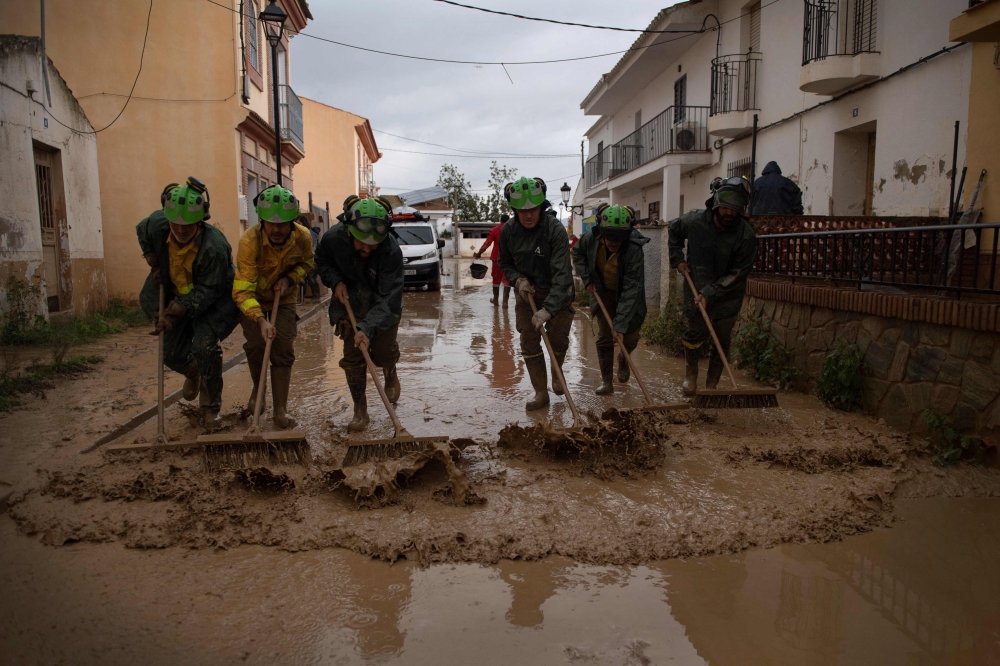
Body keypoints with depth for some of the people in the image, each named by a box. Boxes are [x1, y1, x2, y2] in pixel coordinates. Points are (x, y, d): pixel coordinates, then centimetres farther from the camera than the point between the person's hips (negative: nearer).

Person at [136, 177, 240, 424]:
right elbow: (142, 232, 10)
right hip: (178, 298, 6)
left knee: (205, 346, -23)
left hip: (213, 302, -5)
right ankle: (193, 373, 46)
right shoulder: (157, 225, -18)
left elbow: (208, 291, -29)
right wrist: (154, 264, 1)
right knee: (172, 355, 6)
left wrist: (175, 312, -33)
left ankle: (211, 409, -3)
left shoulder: (214, 246, -34)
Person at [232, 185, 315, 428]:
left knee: (283, 350, -7)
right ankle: (257, 389, 25)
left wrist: (290, 279, -18)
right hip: (253, 298, -2)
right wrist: (260, 320, -50)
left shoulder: (302, 237, -22)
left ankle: (280, 410, 1)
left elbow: (307, 263, 2)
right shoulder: (249, 240, -33)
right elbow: (242, 291, -36)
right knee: (256, 346, -7)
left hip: (284, 299, 2)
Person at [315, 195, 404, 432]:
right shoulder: (334, 238, -23)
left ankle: (390, 375, 35)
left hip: (383, 307, -2)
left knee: (383, 352, -4)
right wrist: (335, 281, -18)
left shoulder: (392, 251, -33)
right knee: (353, 357, -2)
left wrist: (368, 329, -43)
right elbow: (322, 262, 1)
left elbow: (389, 299, -33)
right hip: (349, 302, 2)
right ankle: (360, 411, 12)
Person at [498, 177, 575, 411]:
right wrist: (517, 279, -16)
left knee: (558, 340, 7)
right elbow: (505, 262, 6)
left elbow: (562, 273, -32)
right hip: (526, 292, 3)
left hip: (557, 294, -3)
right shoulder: (508, 231, -12)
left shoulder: (555, 229, -27)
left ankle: (556, 372, 40)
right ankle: (541, 393, 14)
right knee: (529, 344, 2)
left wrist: (548, 309, -39)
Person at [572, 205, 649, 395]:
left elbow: (631, 290, -36)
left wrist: (620, 325, -39)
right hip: (603, 292, 2)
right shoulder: (592, 238, -23)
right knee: (604, 337, -3)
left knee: (630, 338, 3)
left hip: (628, 296, -2)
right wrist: (587, 278, -9)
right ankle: (606, 382, 8)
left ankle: (623, 358, 38)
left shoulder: (634, 249, -35)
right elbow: (577, 252, 3)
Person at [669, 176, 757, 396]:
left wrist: (710, 293, -21)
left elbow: (738, 273, -15)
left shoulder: (746, 235, -20)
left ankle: (711, 385, 17)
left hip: (727, 294, 0)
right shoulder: (694, 220, -14)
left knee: (722, 339, 3)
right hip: (697, 287, 1)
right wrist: (677, 258, 2)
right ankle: (691, 372, 19)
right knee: (697, 330, -6)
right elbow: (673, 229, 10)